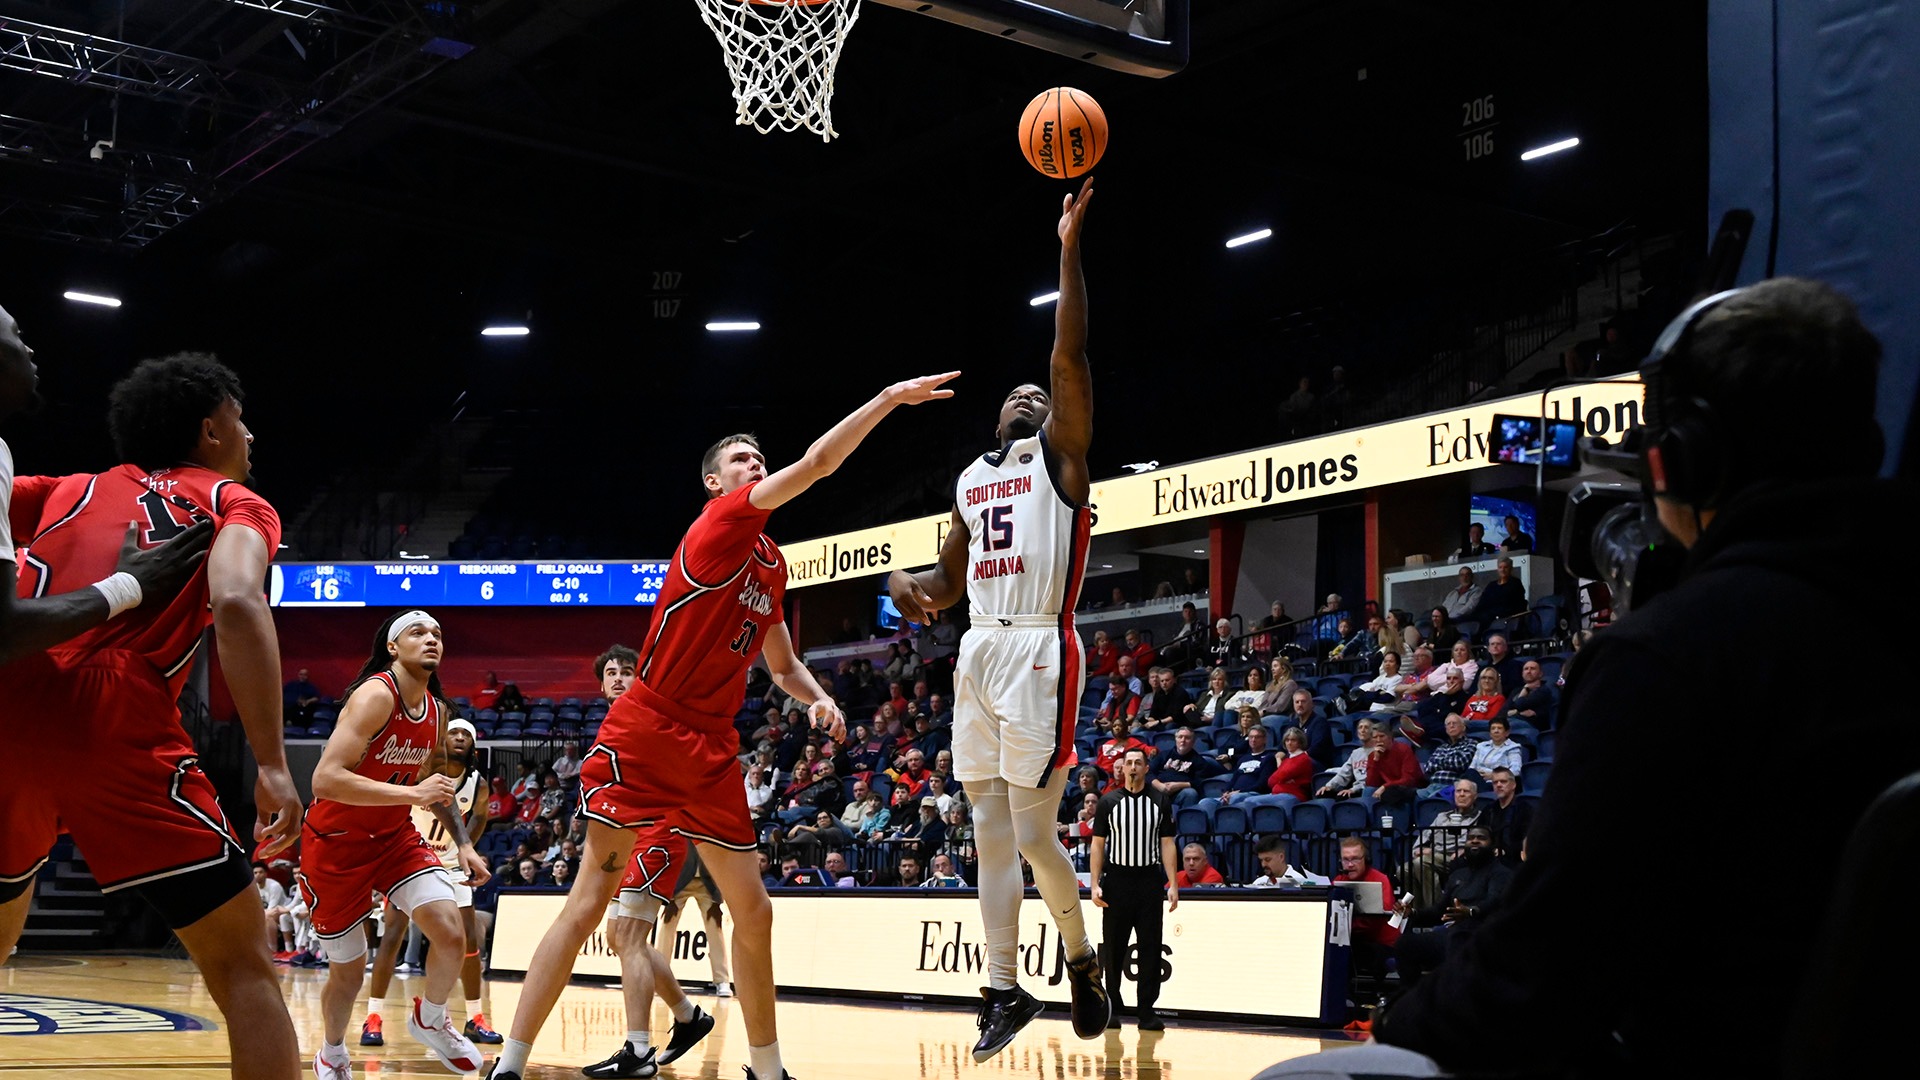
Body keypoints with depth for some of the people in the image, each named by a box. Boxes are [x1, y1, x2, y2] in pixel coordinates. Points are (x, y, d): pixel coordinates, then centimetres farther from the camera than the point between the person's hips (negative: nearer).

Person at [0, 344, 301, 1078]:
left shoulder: (71, 490, 27)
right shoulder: (234, 504, 13)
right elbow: (238, 604, -9)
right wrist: (273, 765, -14)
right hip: (114, 729, -5)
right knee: (242, 965, 4)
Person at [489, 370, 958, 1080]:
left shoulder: (772, 566, 16)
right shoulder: (721, 524, -6)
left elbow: (782, 664, 26)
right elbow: (816, 464, -17)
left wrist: (817, 699, 6)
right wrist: (887, 398, -15)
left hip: (712, 747, 8)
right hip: (645, 731, -7)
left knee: (753, 911, 8)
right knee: (590, 900, -8)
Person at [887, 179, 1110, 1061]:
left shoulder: (1059, 452, 2)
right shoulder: (971, 480, 20)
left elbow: (1070, 355, -11)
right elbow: (950, 578, 25)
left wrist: (1070, 249, -15)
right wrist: (907, 585, 2)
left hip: (1038, 652, -6)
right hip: (978, 655, 7)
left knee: (1034, 835, -6)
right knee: (991, 836, 6)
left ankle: (1083, 961, 17)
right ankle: (1005, 990, 12)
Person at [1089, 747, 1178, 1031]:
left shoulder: (1159, 802, 7)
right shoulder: (1109, 802, 5)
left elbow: (1167, 845, 6)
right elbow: (1098, 845, 4)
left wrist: (1173, 884, -3)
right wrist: (1095, 885, -4)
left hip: (1149, 882, 1)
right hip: (1117, 880, 0)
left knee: (1150, 948, 0)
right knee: (1113, 949, 2)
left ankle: (1146, 1012, 5)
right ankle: (1111, 1010, 11)